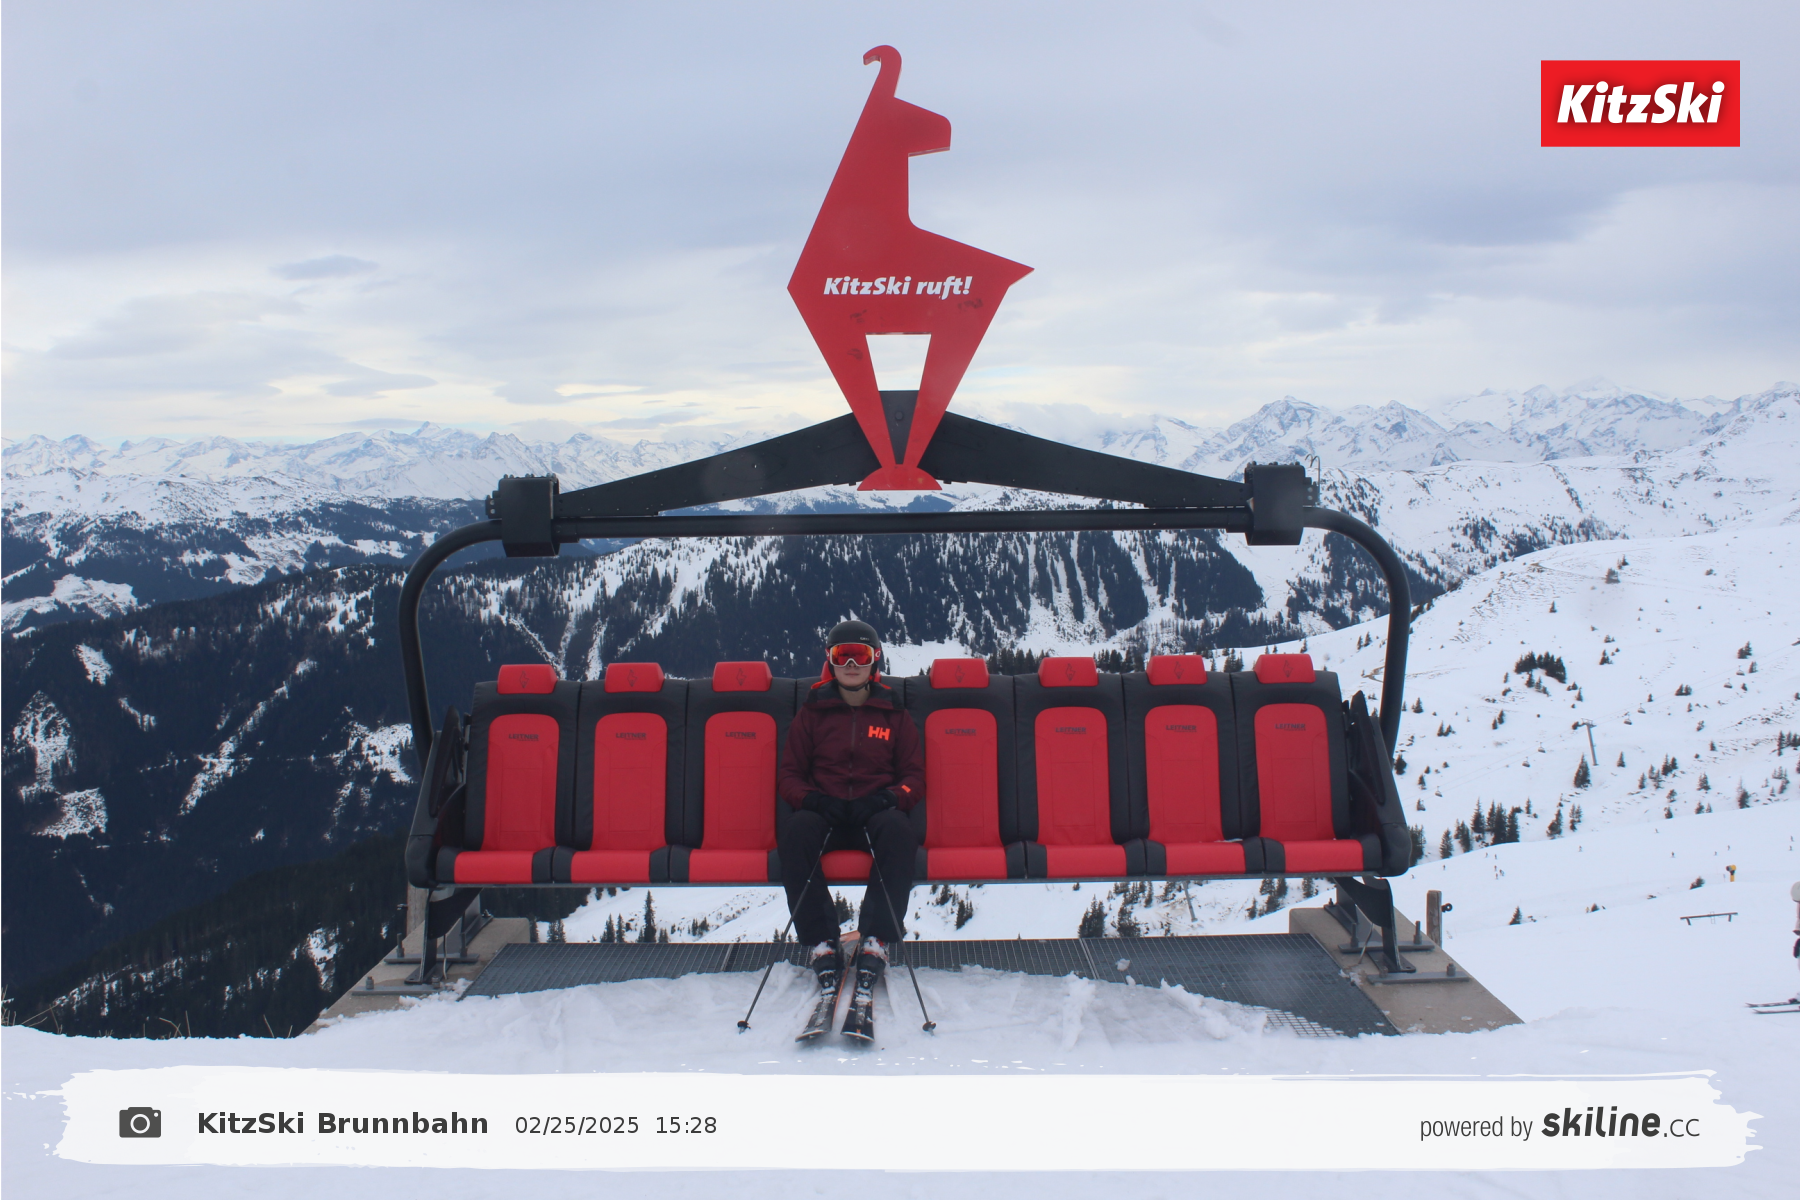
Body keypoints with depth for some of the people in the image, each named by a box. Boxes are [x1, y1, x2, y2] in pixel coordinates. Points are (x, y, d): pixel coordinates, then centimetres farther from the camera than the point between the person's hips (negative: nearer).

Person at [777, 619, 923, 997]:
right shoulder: (812, 714, 15)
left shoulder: (893, 715, 15)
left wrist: (887, 799, -12)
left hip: (876, 814, 0)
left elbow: (914, 777, 11)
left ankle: (876, 938, -30)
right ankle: (821, 940, -29)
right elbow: (790, 776, 12)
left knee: (898, 830, -36)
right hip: (825, 815, 1)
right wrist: (814, 800, -11)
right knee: (796, 830, -35)